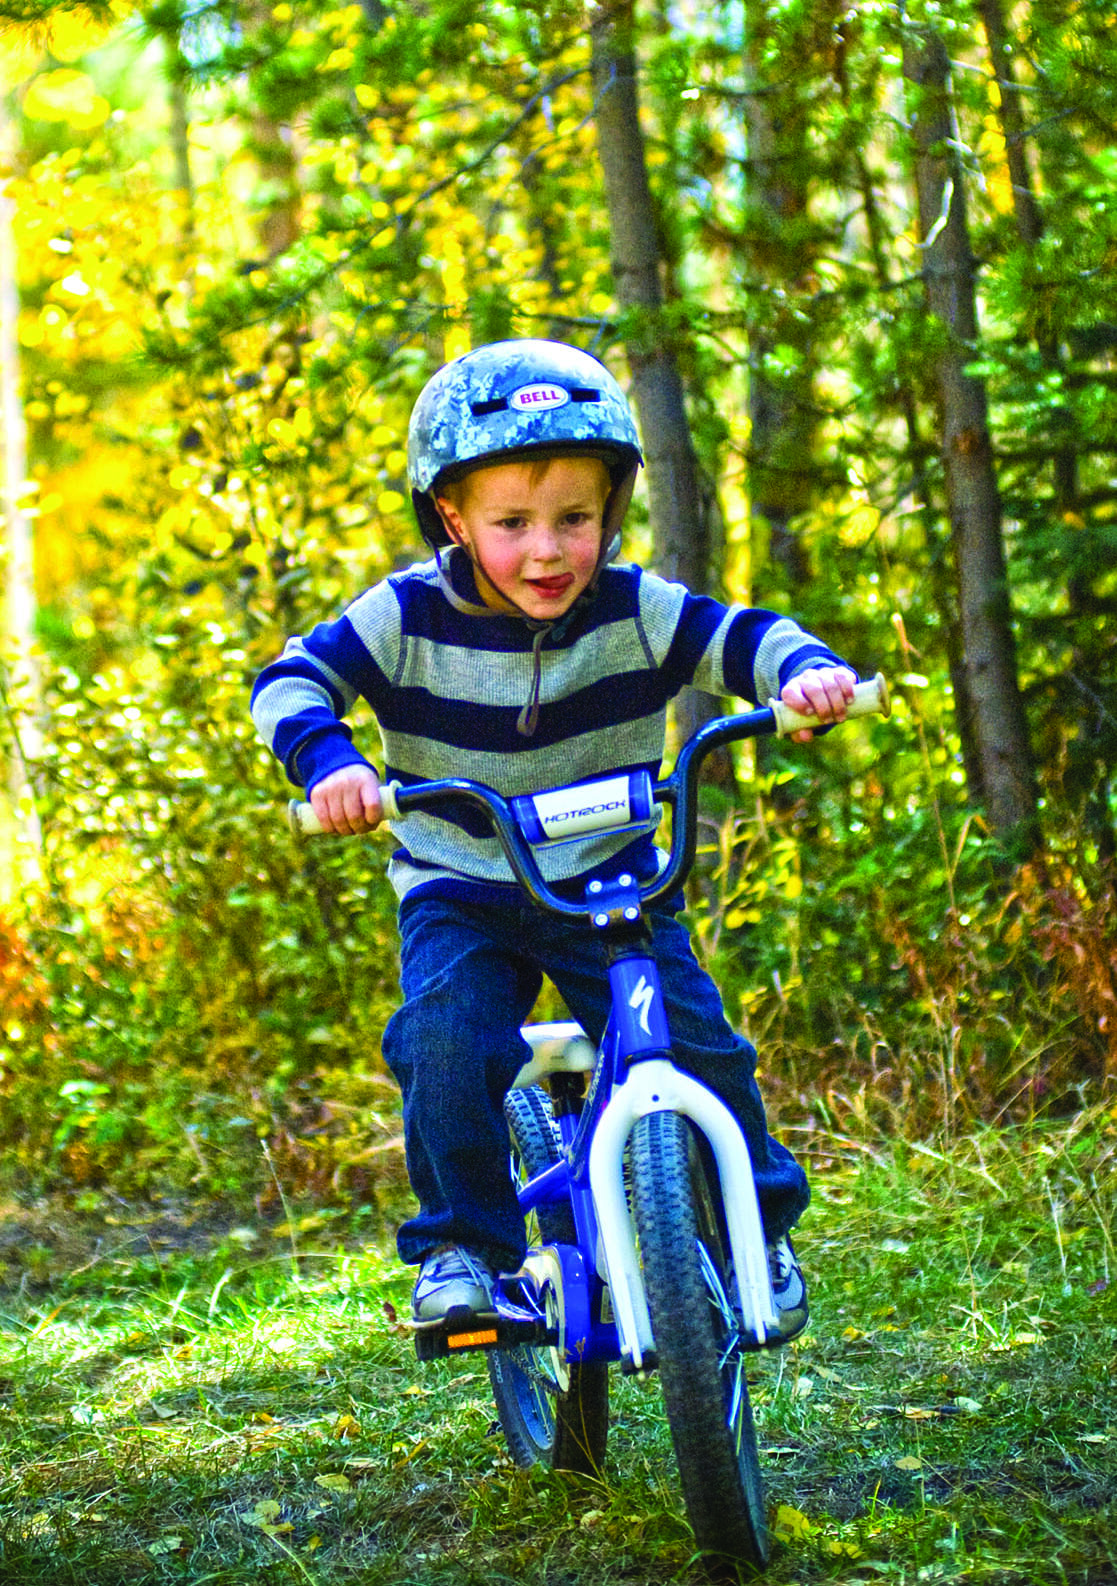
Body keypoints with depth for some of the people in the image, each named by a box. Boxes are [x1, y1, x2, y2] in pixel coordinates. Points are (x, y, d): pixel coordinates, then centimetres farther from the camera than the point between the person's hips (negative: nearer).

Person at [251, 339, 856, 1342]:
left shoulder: (634, 612, -10)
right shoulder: (409, 618, -12)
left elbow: (743, 640, -9)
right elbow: (293, 680, -14)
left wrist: (808, 669, -32)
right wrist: (328, 760, -34)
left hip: (613, 886, 1)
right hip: (460, 894, 0)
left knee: (695, 1042, -13)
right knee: (445, 1044, -25)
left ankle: (757, 1230, 11)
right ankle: (462, 1243, -5)